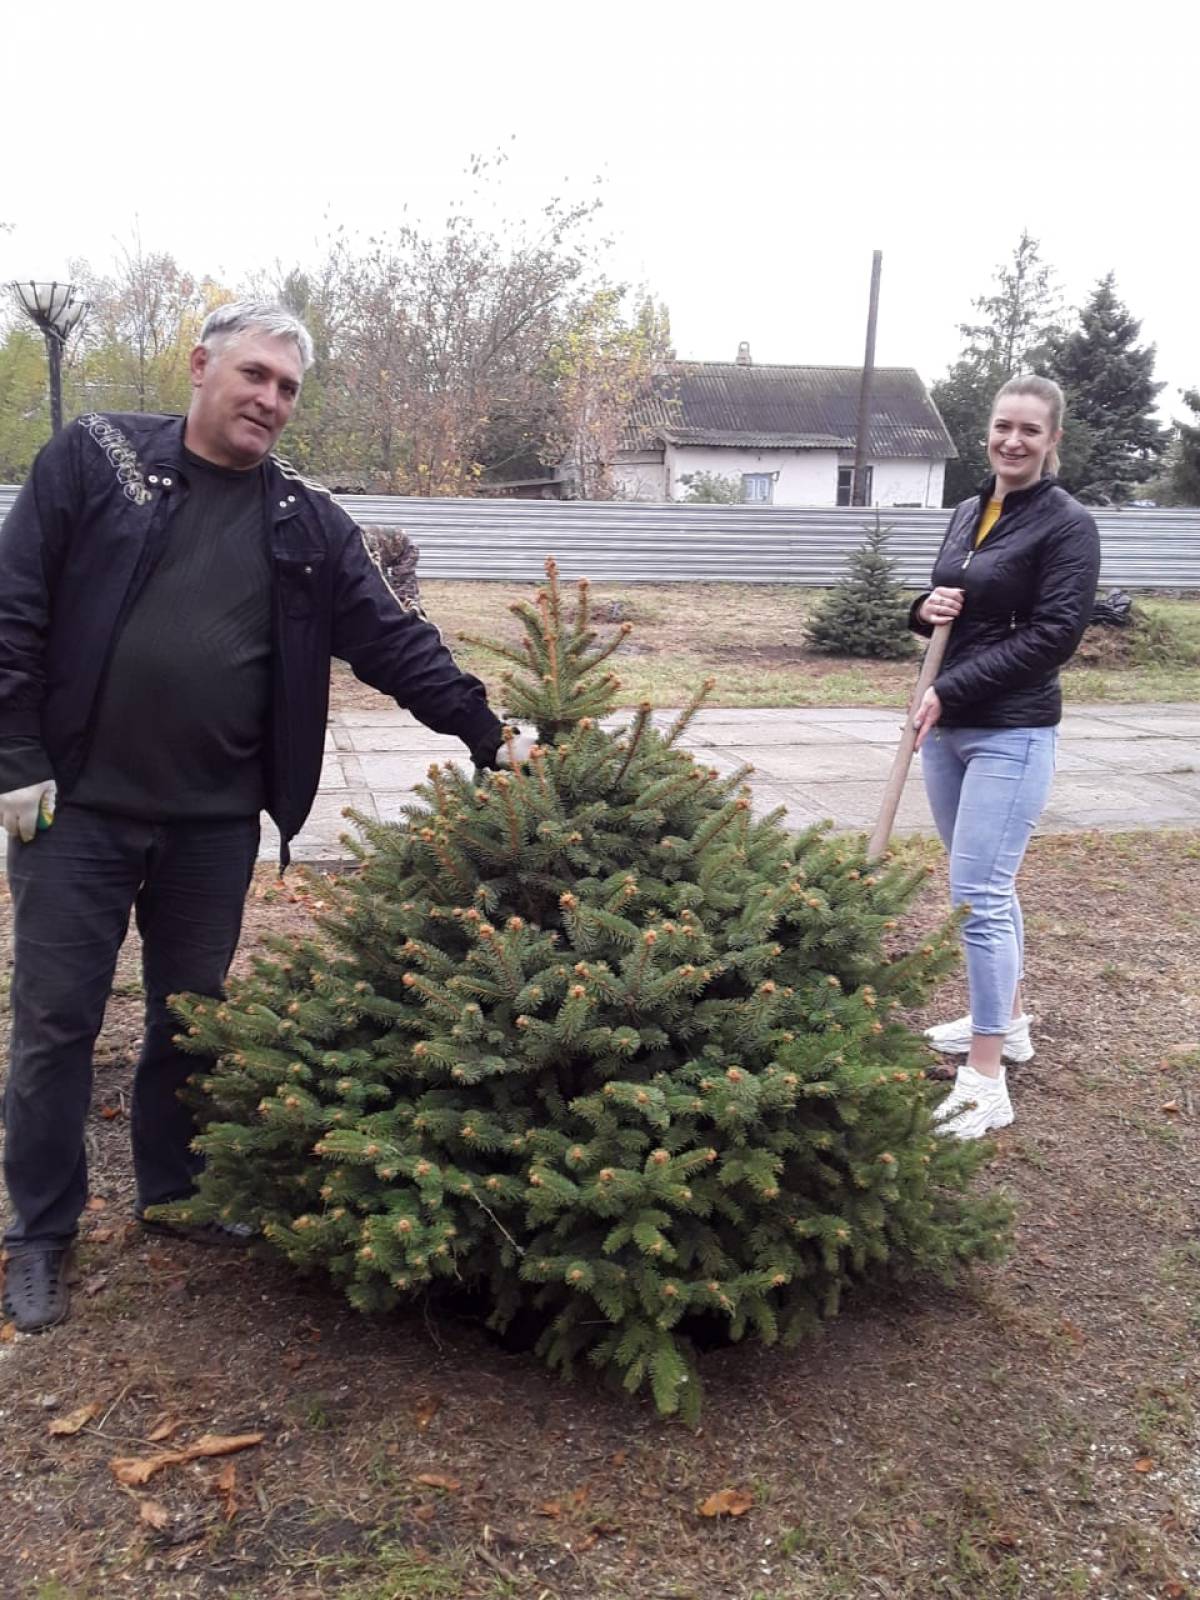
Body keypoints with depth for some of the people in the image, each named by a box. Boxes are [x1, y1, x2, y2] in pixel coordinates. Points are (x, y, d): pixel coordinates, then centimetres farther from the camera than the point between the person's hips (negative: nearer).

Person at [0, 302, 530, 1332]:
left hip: (216, 820, 3)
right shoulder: (96, 458, -2)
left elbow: (395, 639, 5)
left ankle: (175, 1192, 35)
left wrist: (488, 735, -1)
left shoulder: (307, 522, 5)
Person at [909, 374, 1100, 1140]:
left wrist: (950, 690, -20)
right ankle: (1008, 1019, 34)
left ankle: (986, 1083, -5)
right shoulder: (970, 511, 11)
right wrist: (925, 609, -3)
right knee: (989, 883, 18)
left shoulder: (1068, 524, -10)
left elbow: (1053, 635, -17)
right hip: (947, 726, 8)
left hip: (1011, 734, -7)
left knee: (978, 893, -11)